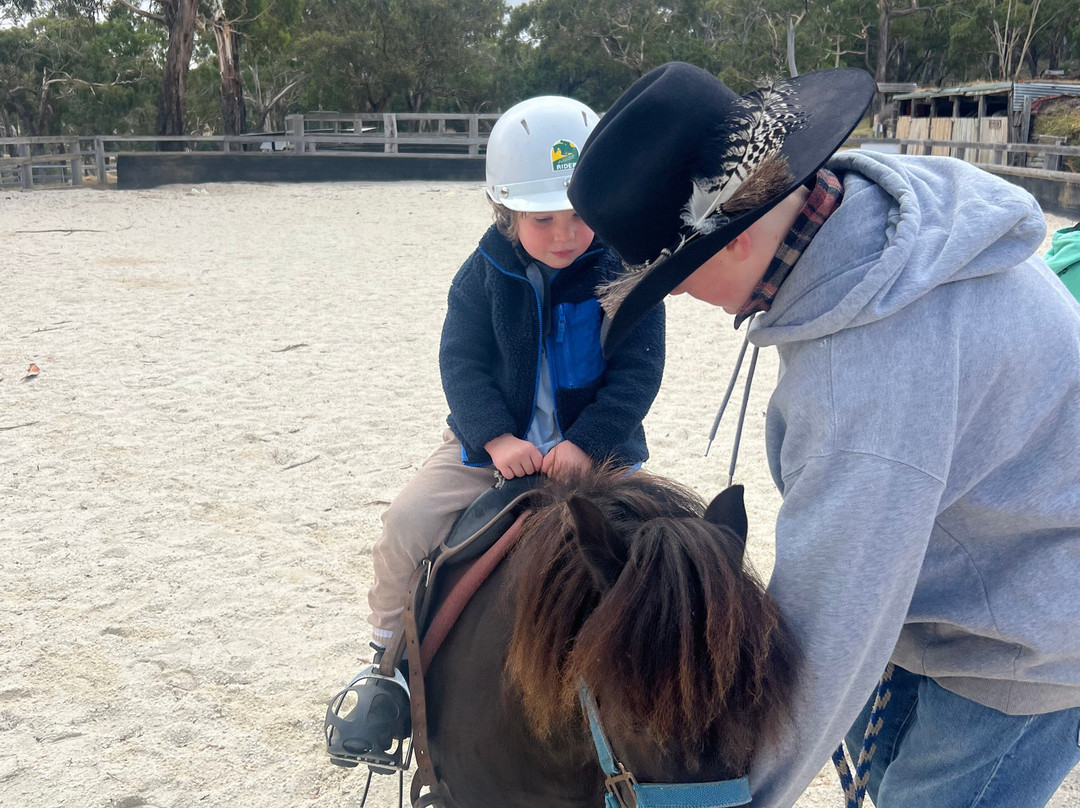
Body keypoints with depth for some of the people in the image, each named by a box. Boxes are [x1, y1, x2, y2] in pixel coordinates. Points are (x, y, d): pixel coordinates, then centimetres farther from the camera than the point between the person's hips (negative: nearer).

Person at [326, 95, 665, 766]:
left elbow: (638, 371, -11)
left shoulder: (625, 272, -8)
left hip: (597, 448, -1)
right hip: (494, 442, 2)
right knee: (409, 520, -12)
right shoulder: (484, 274, -2)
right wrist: (498, 438, -23)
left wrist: (586, 443, -23)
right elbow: (463, 362, -7)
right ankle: (392, 656, 10)